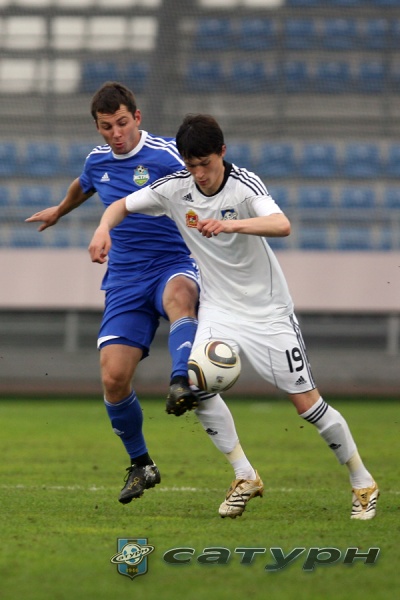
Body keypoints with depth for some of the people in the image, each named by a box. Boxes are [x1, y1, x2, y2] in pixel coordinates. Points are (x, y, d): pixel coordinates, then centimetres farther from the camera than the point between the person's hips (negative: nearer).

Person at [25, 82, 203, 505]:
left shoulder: (165, 155, -8)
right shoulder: (98, 161, 10)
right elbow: (84, 185, 35)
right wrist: (59, 210, 53)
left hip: (172, 266, -4)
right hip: (125, 281, 4)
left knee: (178, 294, -43)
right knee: (113, 376, -10)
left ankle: (182, 385, -60)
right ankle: (140, 466, 10)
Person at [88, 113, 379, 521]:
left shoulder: (244, 185, -21)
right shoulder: (175, 188, -8)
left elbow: (282, 226, -39)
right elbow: (121, 205, 4)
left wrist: (230, 224, -55)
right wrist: (103, 229, -18)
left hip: (267, 309, -4)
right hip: (218, 307, 4)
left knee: (305, 401, -4)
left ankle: (362, 483, 13)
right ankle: (245, 478, -2)